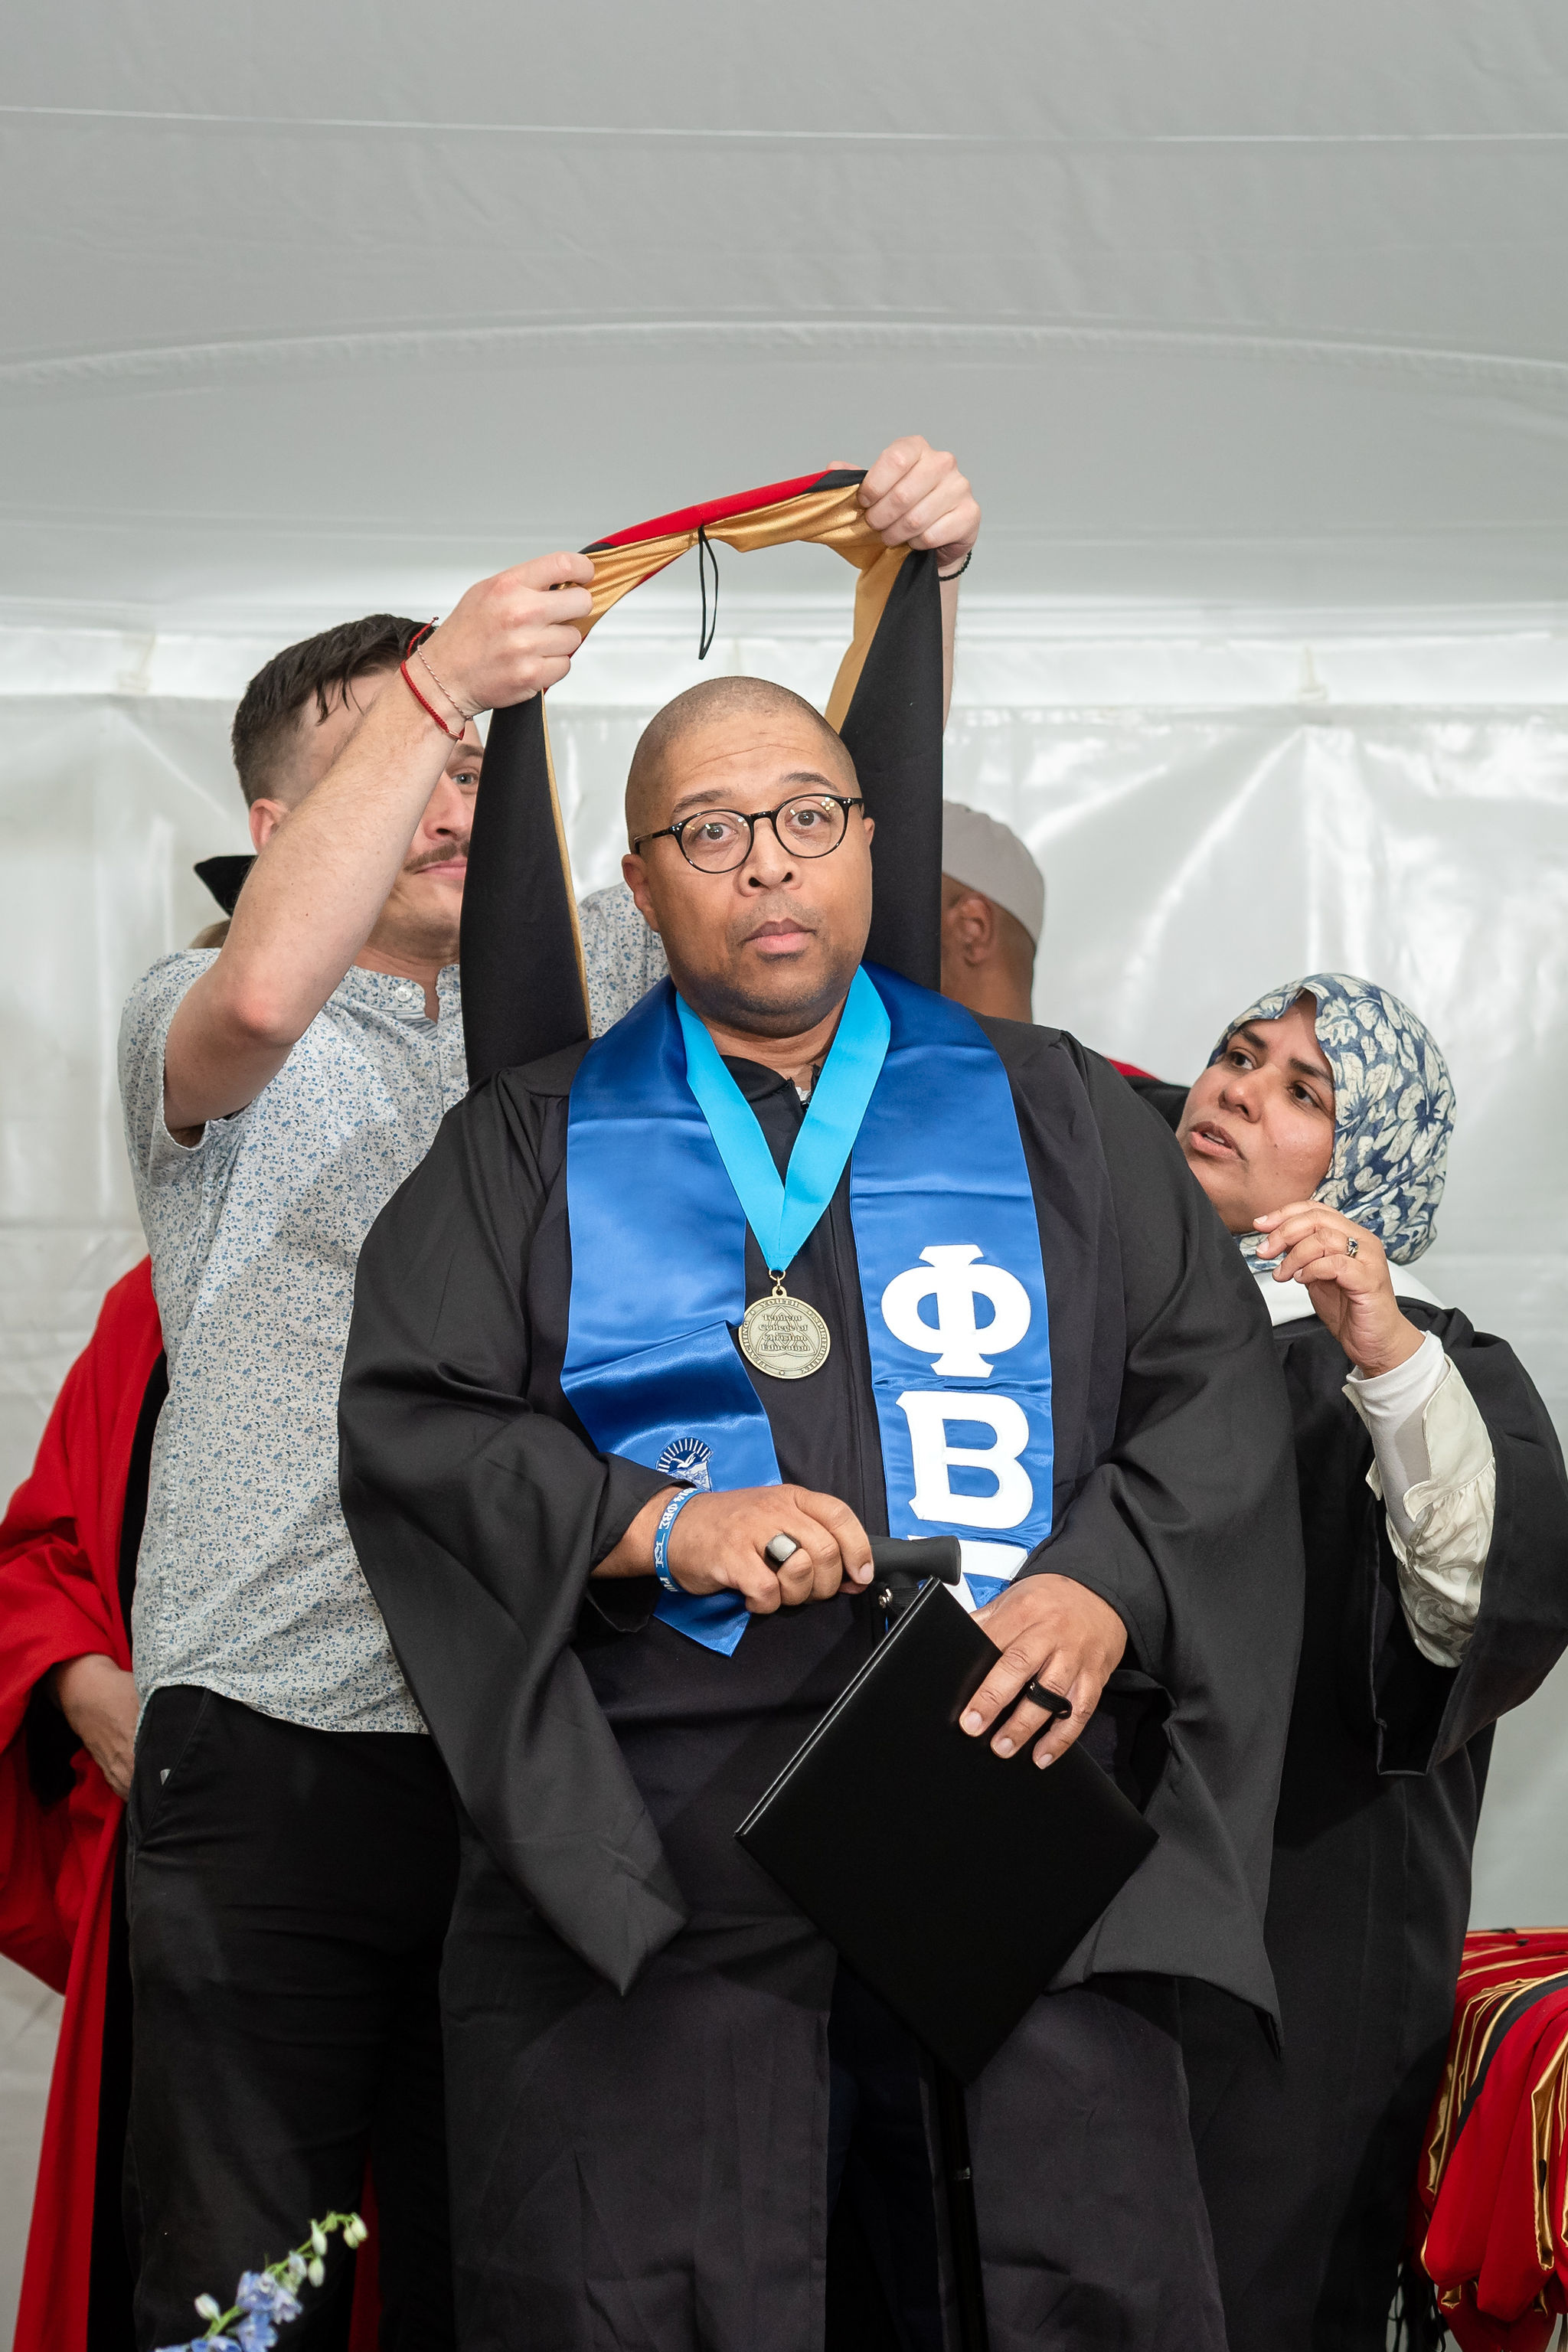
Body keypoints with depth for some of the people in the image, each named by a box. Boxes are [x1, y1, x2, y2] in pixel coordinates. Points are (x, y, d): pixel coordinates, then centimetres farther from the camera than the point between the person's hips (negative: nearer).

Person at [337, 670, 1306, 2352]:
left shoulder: (1052, 1112, 17)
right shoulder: (529, 1150, 16)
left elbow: (1215, 1388, 10)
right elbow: (407, 1422, 5)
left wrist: (1110, 1583, -9)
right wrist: (655, 1522, -11)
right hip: (642, 1840, 0)